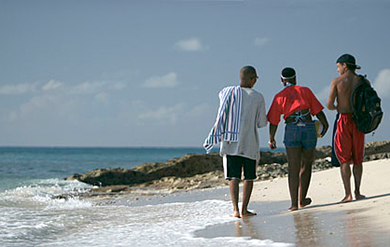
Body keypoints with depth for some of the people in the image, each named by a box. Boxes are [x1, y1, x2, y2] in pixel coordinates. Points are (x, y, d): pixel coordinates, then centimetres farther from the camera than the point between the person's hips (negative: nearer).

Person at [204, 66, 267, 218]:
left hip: (230, 143, 1)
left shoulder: (227, 93, 1)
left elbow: (221, 117, -1)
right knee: (249, 177, 11)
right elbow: (262, 123, 2)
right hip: (250, 143, -1)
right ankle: (244, 209, 9)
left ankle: (235, 209, -9)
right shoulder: (258, 98, -3)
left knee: (233, 176, 1)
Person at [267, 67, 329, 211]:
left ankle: (294, 203, -12)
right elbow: (318, 111, 6)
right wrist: (325, 124, 23)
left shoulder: (279, 97, 8)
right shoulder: (305, 91, 9)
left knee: (293, 169, -3)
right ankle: (302, 200, 22)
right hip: (309, 128, 1)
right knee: (306, 166, 16)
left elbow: (273, 121, 7)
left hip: (292, 130, -1)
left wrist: (271, 140, 18)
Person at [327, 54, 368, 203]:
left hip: (343, 119, -3)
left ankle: (348, 194, -8)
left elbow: (329, 105, -9)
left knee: (344, 159, 0)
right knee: (357, 159, 14)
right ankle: (357, 192, 12)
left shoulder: (337, 81, -5)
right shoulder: (363, 81, 4)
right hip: (358, 121, 3)